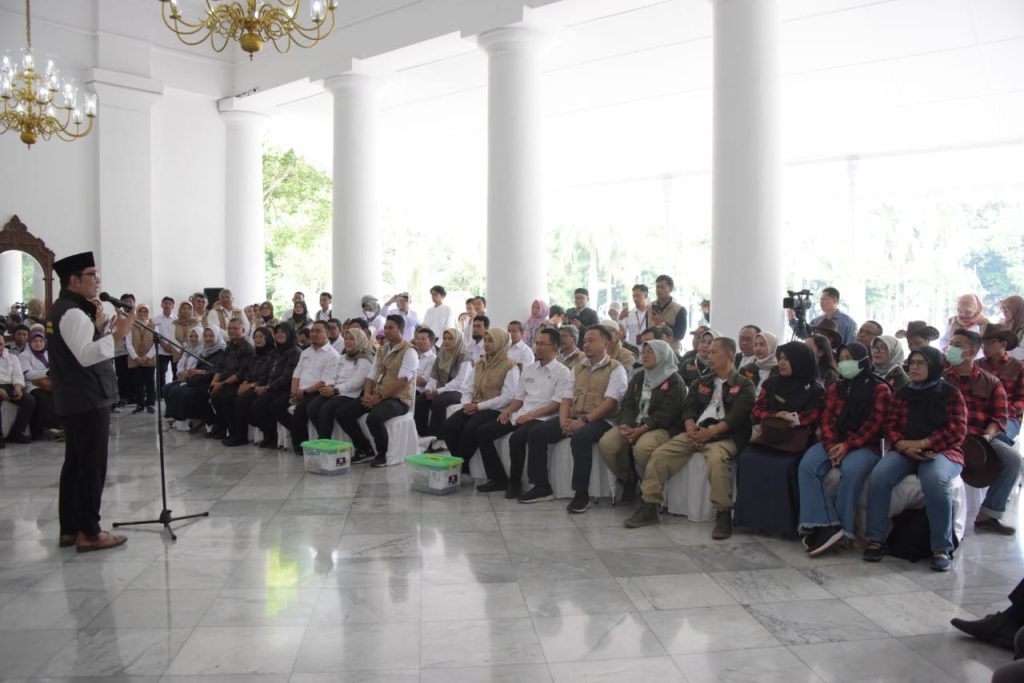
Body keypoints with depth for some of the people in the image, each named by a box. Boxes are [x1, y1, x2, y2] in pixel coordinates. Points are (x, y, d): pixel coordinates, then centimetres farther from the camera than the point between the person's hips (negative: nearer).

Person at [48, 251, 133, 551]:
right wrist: (117, 335, -34)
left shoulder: (63, 309, 16)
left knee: (75, 464, 15)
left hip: (75, 400, 11)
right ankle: (89, 533, 2)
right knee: (92, 466, -4)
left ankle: (69, 529, 23)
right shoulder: (72, 313, -17)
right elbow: (86, 355, -28)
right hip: (88, 401, -11)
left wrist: (96, 326, 14)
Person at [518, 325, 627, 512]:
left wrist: (584, 420, -21)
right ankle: (541, 487, -1)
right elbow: (567, 398, 14)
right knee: (537, 433, -11)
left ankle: (581, 495, -27)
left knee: (580, 438, -37)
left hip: (600, 420, -6)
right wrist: (563, 420, -7)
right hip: (574, 418, 7)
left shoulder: (616, 369, 0)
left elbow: (609, 402, -13)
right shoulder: (578, 368, 19)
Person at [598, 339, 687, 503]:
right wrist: (625, 425, -12)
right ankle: (628, 481, 2)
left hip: (664, 428, -6)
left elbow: (665, 414, -13)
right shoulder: (638, 378, 20)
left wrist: (641, 430, -23)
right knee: (605, 443, -20)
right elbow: (627, 404, 10)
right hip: (633, 425, 6)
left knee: (642, 448, -37)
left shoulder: (675, 382, -2)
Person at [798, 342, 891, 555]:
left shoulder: (880, 389, 3)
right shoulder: (835, 388, 19)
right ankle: (825, 526, -32)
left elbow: (874, 424, -7)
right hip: (834, 442, 4)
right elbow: (827, 418, 9)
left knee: (851, 470, -36)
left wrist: (847, 446, -18)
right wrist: (831, 446, -11)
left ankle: (841, 528, -25)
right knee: (807, 464, -25)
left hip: (865, 445, -4)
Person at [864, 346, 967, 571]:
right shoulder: (903, 393, 16)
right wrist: (903, 445, -13)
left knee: (935, 480, -37)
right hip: (905, 452, 3)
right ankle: (876, 539, -18)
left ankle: (941, 548, -24)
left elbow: (957, 430, -5)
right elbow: (890, 425, 10)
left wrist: (920, 443, -16)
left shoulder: (951, 393, 5)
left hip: (942, 452, -3)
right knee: (878, 476, -27)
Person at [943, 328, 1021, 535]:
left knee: (1013, 458, -23)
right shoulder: (940, 379, 11)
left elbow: (1000, 417, 6)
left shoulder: (991, 382, 12)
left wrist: (986, 436, -13)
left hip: (980, 438, 2)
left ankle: (988, 515, -11)